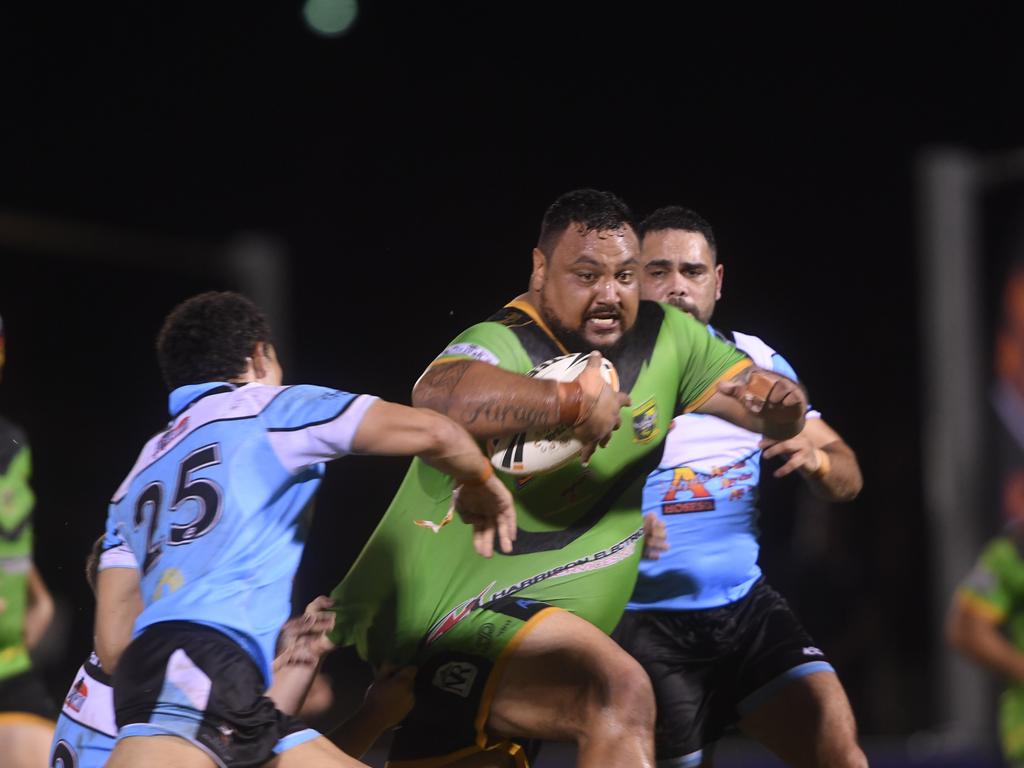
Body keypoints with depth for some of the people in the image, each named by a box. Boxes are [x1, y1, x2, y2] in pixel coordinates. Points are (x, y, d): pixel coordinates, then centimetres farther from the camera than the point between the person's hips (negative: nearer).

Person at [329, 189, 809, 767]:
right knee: (620, 694, -30)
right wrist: (572, 402, -45)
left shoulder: (665, 339, 4)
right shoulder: (504, 345, -21)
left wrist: (781, 401, -15)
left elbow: (762, 402, 8)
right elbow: (441, 396, -44)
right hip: (452, 607, -9)